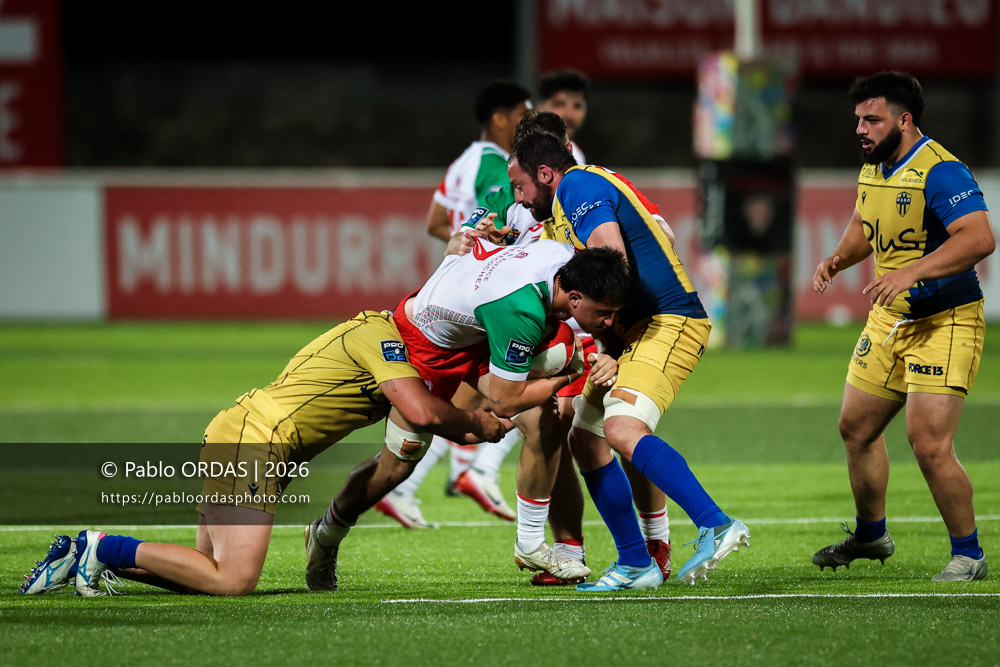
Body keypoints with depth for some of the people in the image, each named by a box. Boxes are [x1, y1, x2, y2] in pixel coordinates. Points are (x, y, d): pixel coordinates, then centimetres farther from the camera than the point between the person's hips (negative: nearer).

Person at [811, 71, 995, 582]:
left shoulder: (940, 172, -21)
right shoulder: (873, 169, 7)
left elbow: (979, 238, -33)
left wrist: (911, 272, -40)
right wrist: (839, 259, 4)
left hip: (944, 323, -9)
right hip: (888, 320, 9)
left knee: (929, 445, -17)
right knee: (857, 428, 16)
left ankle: (968, 555, -1)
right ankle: (871, 535, 37)